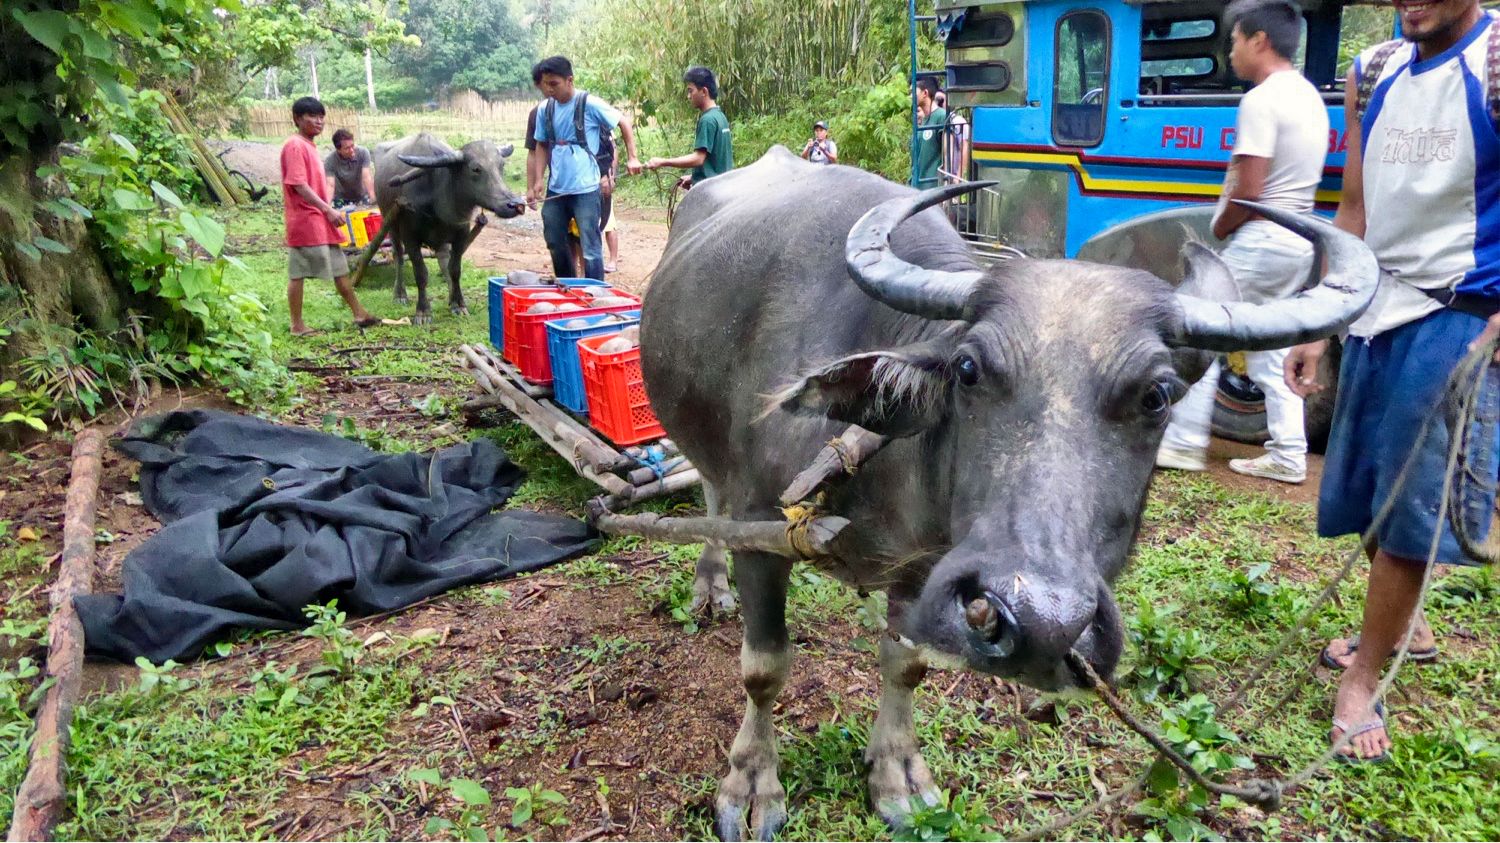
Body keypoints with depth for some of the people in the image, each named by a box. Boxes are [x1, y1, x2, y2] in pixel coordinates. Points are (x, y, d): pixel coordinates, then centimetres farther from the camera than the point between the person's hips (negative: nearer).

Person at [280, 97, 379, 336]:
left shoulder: (309, 146, 16)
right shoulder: (295, 146, -12)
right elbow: (298, 185, -19)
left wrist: (329, 211, 15)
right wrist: (327, 209, -20)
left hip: (321, 220, 9)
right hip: (305, 220, -9)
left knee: (340, 269, 12)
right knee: (297, 272, -2)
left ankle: (360, 314, 19)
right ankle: (297, 326, 3)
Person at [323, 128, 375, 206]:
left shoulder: (363, 153, -19)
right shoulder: (330, 161, -22)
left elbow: (367, 177, -27)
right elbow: (330, 185, -31)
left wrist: (373, 198, -43)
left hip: (362, 198, 1)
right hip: (341, 200, -1)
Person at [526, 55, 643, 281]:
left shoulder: (589, 104, -9)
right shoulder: (544, 110, 5)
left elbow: (624, 122, 0)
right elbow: (542, 146, 13)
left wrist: (632, 157, -6)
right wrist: (538, 181, 3)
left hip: (585, 189, -6)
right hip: (555, 189, 6)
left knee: (590, 247, -2)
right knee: (555, 244, 15)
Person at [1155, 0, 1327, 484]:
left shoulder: (1261, 100, -16)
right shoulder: (1310, 97, 14)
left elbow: (1247, 193, -21)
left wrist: (1217, 229, -3)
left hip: (1259, 241, -9)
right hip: (1296, 241, 9)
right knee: (1271, 351, 13)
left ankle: (1184, 443, 4)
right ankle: (1287, 456, 14)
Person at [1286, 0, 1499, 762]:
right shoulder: (1373, 74, 8)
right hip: (1374, 315, 6)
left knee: (1410, 509, 0)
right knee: (1369, 494, 15)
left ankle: (1361, 684, 13)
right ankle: (1403, 625, 39)